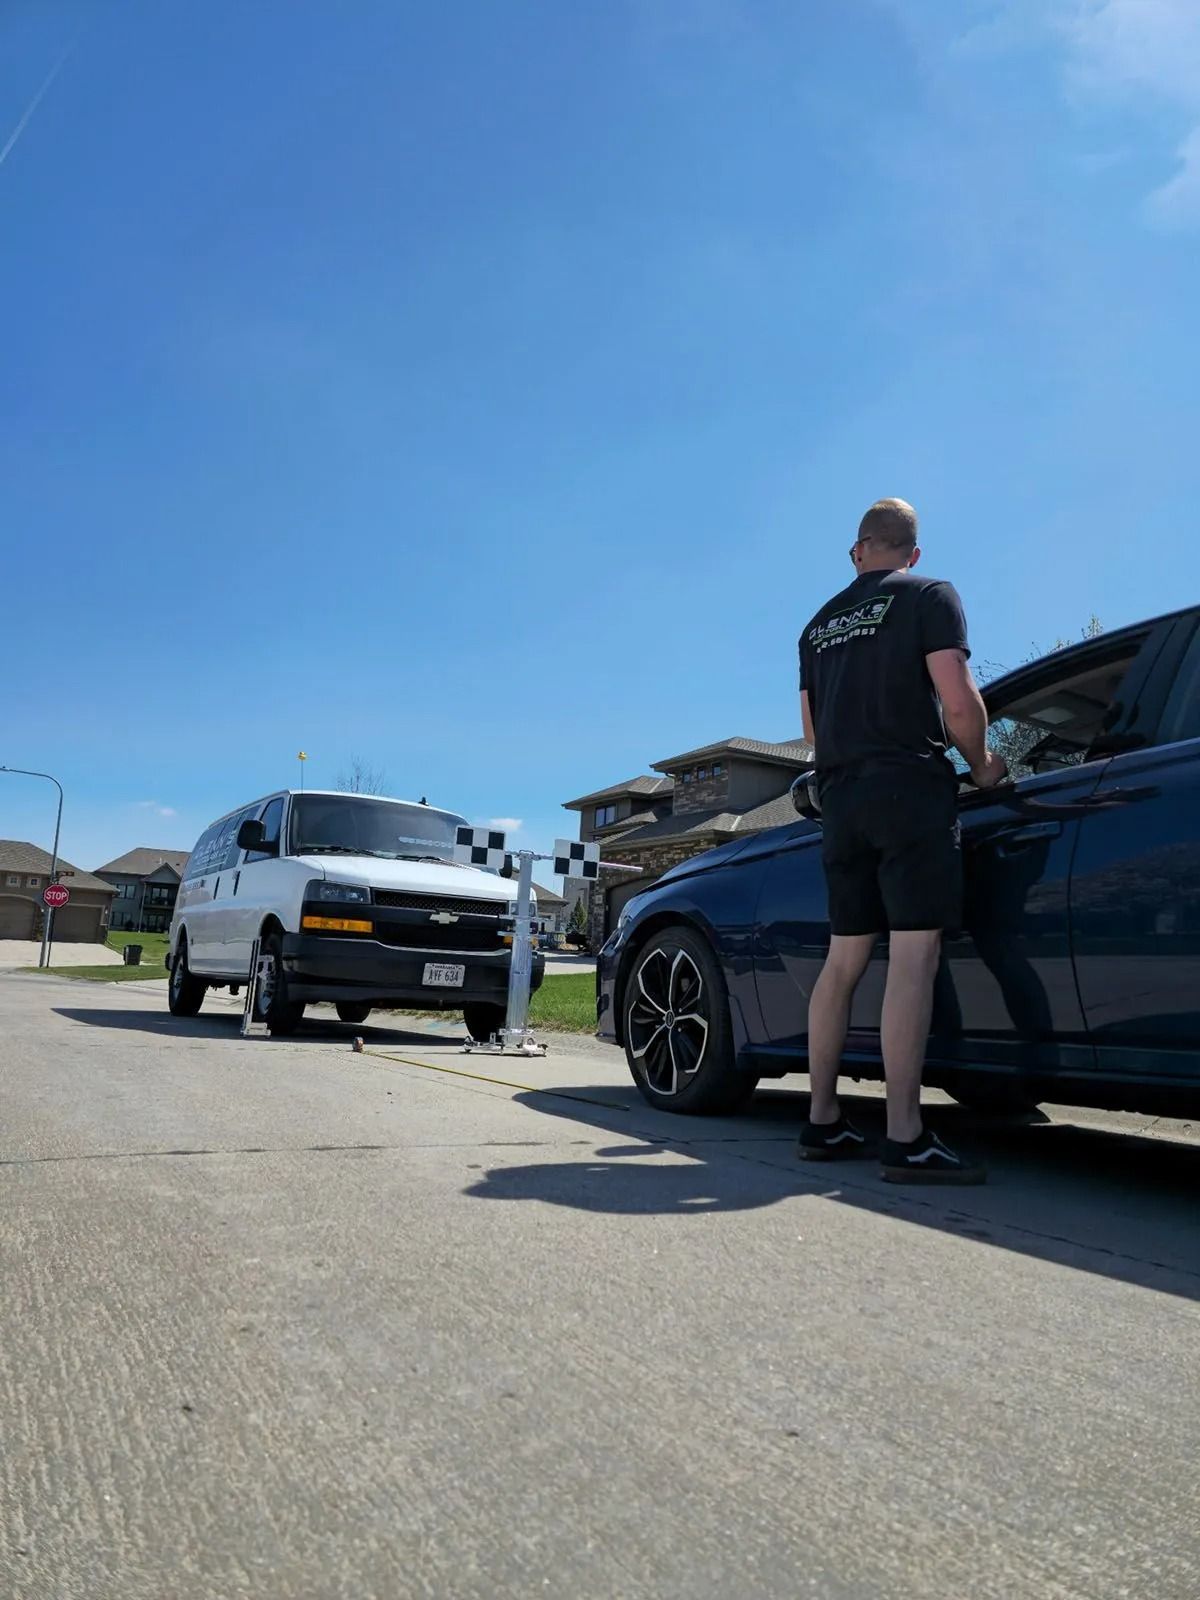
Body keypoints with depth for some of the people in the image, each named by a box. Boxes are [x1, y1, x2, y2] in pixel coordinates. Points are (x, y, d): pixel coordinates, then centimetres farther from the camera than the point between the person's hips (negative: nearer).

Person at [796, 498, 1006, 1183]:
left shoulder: (821, 623, 19)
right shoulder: (930, 595, 2)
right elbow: (958, 699, -10)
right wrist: (981, 764, 5)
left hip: (841, 796, 6)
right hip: (912, 787, -6)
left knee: (844, 959, 9)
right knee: (914, 956, -10)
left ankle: (823, 1121, 12)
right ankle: (906, 1139, -13)